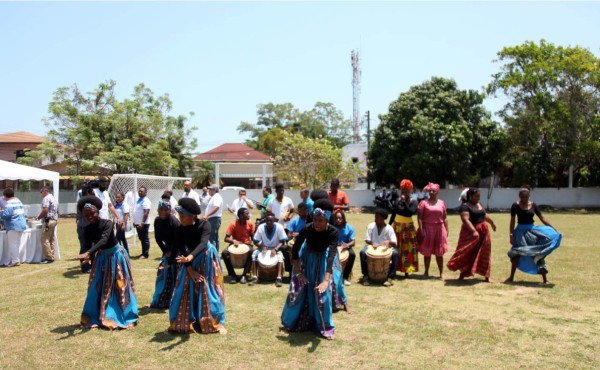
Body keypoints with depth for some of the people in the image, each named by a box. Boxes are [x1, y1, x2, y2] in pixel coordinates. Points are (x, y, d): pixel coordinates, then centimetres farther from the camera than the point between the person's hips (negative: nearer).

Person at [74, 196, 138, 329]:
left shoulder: (107, 223, -24)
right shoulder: (88, 229, -8)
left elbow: (104, 240, -39)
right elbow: (88, 245, -10)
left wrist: (88, 253, -50)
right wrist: (86, 257, -28)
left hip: (116, 255, -5)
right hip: (102, 257, 5)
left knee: (119, 286, 1)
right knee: (98, 287, 7)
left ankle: (121, 316, 11)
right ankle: (97, 317, 19)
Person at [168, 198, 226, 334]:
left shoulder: (204, 224, -26)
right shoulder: (180, 230, -15)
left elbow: (203, 243, -41)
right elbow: (181, 251, -12)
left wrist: (190, 257, -57)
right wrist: (190, 270, -19)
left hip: (206, 258, -3)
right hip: (190, 261, 3)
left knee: (209, 290, -3)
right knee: (186, 290, 0)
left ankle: (217, 322, 3)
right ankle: (185, 322, 11)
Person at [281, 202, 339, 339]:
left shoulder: (333, 232, -33)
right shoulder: (307, 229, -31)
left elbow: (331, 255, -39)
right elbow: (295, 250, -23)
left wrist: (326, 280, -48)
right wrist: (298, 272, -26)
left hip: (323, 258, 0)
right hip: (306, 257, 0)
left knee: (323, 290, -6)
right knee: (298, 288, 2)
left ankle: (325, 326, 9)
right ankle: (290, 322, 21)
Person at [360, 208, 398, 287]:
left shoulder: (389, 229, -8)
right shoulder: (371, 226, -4)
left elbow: (395, 244, -14)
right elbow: (367, 240, -4)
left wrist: (388, 242, -37)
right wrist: (373, 243, -27)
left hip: (385, 249, -1)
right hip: (372, 247, 1)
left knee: (395, 253, -31)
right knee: (363, 252, -31)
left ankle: (390, 277, -22)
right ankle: (365, 276, -15)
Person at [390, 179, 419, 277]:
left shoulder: (413, 201, -6)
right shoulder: (397, 200, 5)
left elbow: (411, 212, -23)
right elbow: (393, 214, 9)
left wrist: (404, 202, -23)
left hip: (408, 228, -3)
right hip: (396, 226, 3)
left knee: (407, 249, 2)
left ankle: (407, 271, 9)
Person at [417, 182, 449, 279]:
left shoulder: (442, 203, 8)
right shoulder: (424, 202, -1)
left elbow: (444, 218, 10)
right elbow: (419, 217, -5)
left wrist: (446, 230, 5)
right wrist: (421, 229, -12)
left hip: (439, 229, 2)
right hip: (427, 229, -2)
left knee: (439, 253, 6)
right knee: (427, 252, 5)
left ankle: (441, 273, 14)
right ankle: (426, 272, 18)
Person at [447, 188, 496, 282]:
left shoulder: (479, 205, 12)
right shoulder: (465, 206, -14)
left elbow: (485, 215, 30)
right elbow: (465, 219, -27)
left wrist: (492, 223, 43)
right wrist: (473, 231, -38)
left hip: (483, 232, 7)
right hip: (470, 232, -7)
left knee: (484, 254, 9)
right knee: (467, 254, -1)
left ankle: (486, 275, 17)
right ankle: (462, 275, 9)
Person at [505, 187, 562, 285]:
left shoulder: (533, 205, 3)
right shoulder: (515, 206, -5)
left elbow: (542, 218, 3)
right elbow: (512, 221, -4)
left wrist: (554, 229, -4)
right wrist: (511, 235, -9)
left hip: (532, 230, 2)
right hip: (520, 231, -2)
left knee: (538, 254, 0)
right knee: (517, 253, 0)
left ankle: (545, 278, 7)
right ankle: (511, 277, 12)